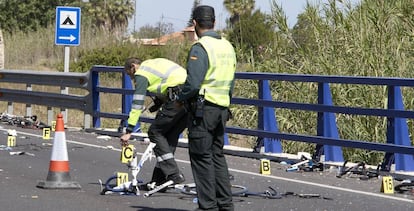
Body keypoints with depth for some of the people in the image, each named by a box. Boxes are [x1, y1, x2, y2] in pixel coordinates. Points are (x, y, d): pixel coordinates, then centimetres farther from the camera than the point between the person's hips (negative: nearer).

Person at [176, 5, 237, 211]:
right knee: (217, 155, 15)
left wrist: (180, 99, -3)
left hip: (203, 107, -8)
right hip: (222, 107, 8)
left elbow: (193, 83, -19)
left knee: (201, 156, -2)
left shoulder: (200, 48, -14)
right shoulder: (228, 46, 12)